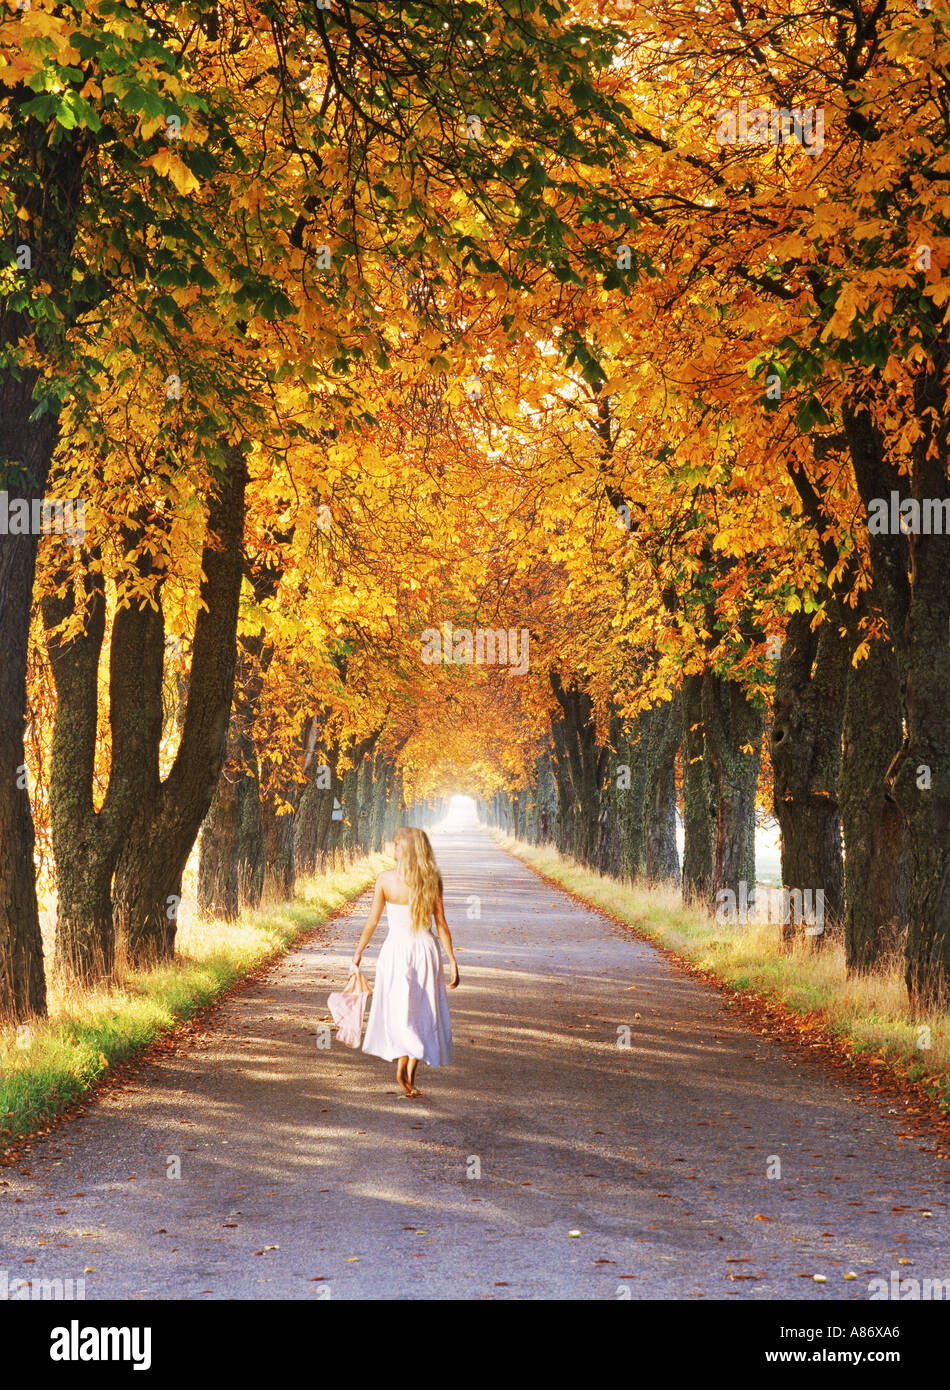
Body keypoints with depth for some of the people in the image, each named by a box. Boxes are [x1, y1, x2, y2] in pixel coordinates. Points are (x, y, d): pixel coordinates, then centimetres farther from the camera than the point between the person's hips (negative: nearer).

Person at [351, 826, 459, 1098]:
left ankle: (402, 1060, -17)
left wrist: (358, 952, 8)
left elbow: (372, 921, -3)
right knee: (422, 1012, 11)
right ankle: (411, 1075, 10)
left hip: (396, 947, -1)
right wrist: (452, 959, 3)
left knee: (398, 1011, 7)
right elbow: (441, 923, -3)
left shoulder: (386, 879, -7)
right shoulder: (432, 879, -4)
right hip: (425, 947, 1)